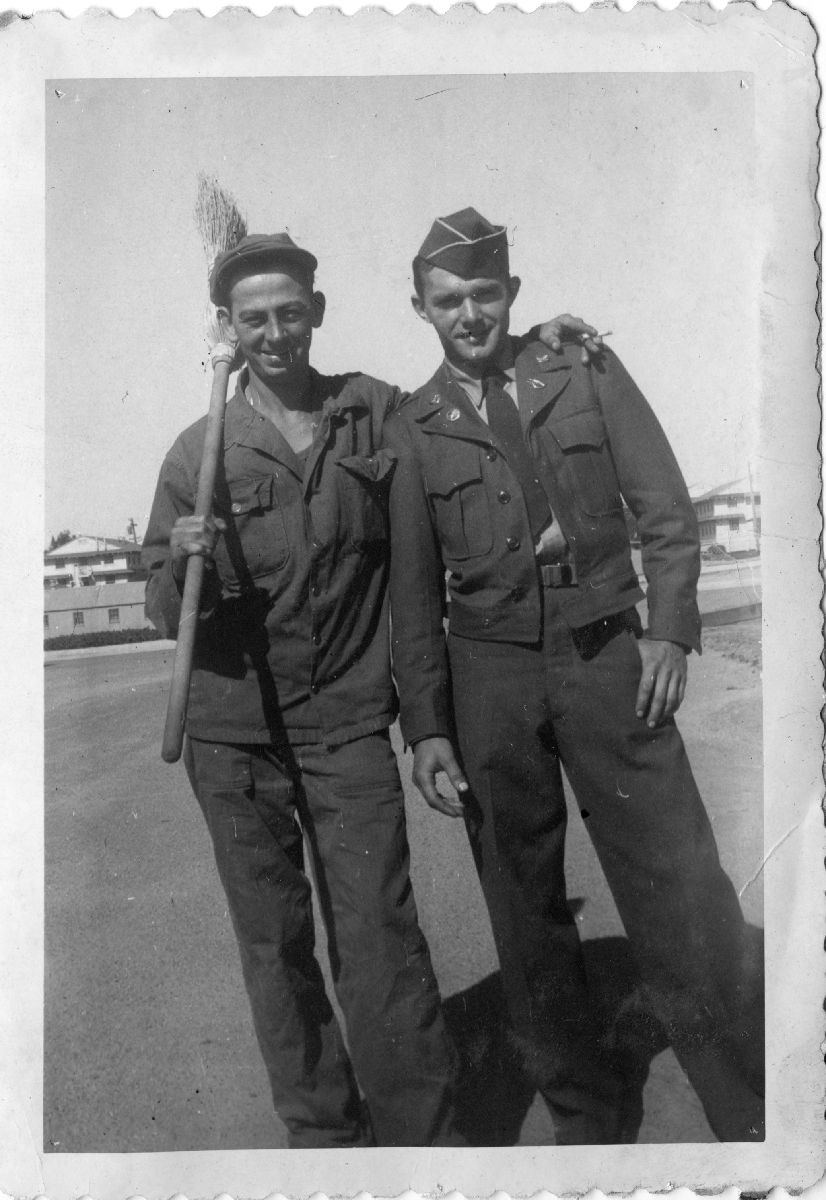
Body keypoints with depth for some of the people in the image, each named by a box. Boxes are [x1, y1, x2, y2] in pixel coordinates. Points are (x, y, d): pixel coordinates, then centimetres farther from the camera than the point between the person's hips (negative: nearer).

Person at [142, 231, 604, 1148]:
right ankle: (324, 1135, 28)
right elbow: (165, 611, 1)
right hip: (232, 734, 1)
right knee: (273, 944, 10)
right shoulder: (198, 452, 0)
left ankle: (425, 1141, 13)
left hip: (347, 721, -1)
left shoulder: (379, 413, 2)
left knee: (378, 936, -4)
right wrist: (185, 564, -22)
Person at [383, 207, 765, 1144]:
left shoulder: (586, 369, 7)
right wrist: (426, 727, -1)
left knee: (682, 893, -2)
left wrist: (670, 628, -6)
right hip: (489, 671, 1)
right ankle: (587, 1114, 27)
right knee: (524, 903, 8)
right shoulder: (411, 429, 6)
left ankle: (754, 1116, 17)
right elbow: (413, 591, 4)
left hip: (606, 654, -1)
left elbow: (664, 505, 5)